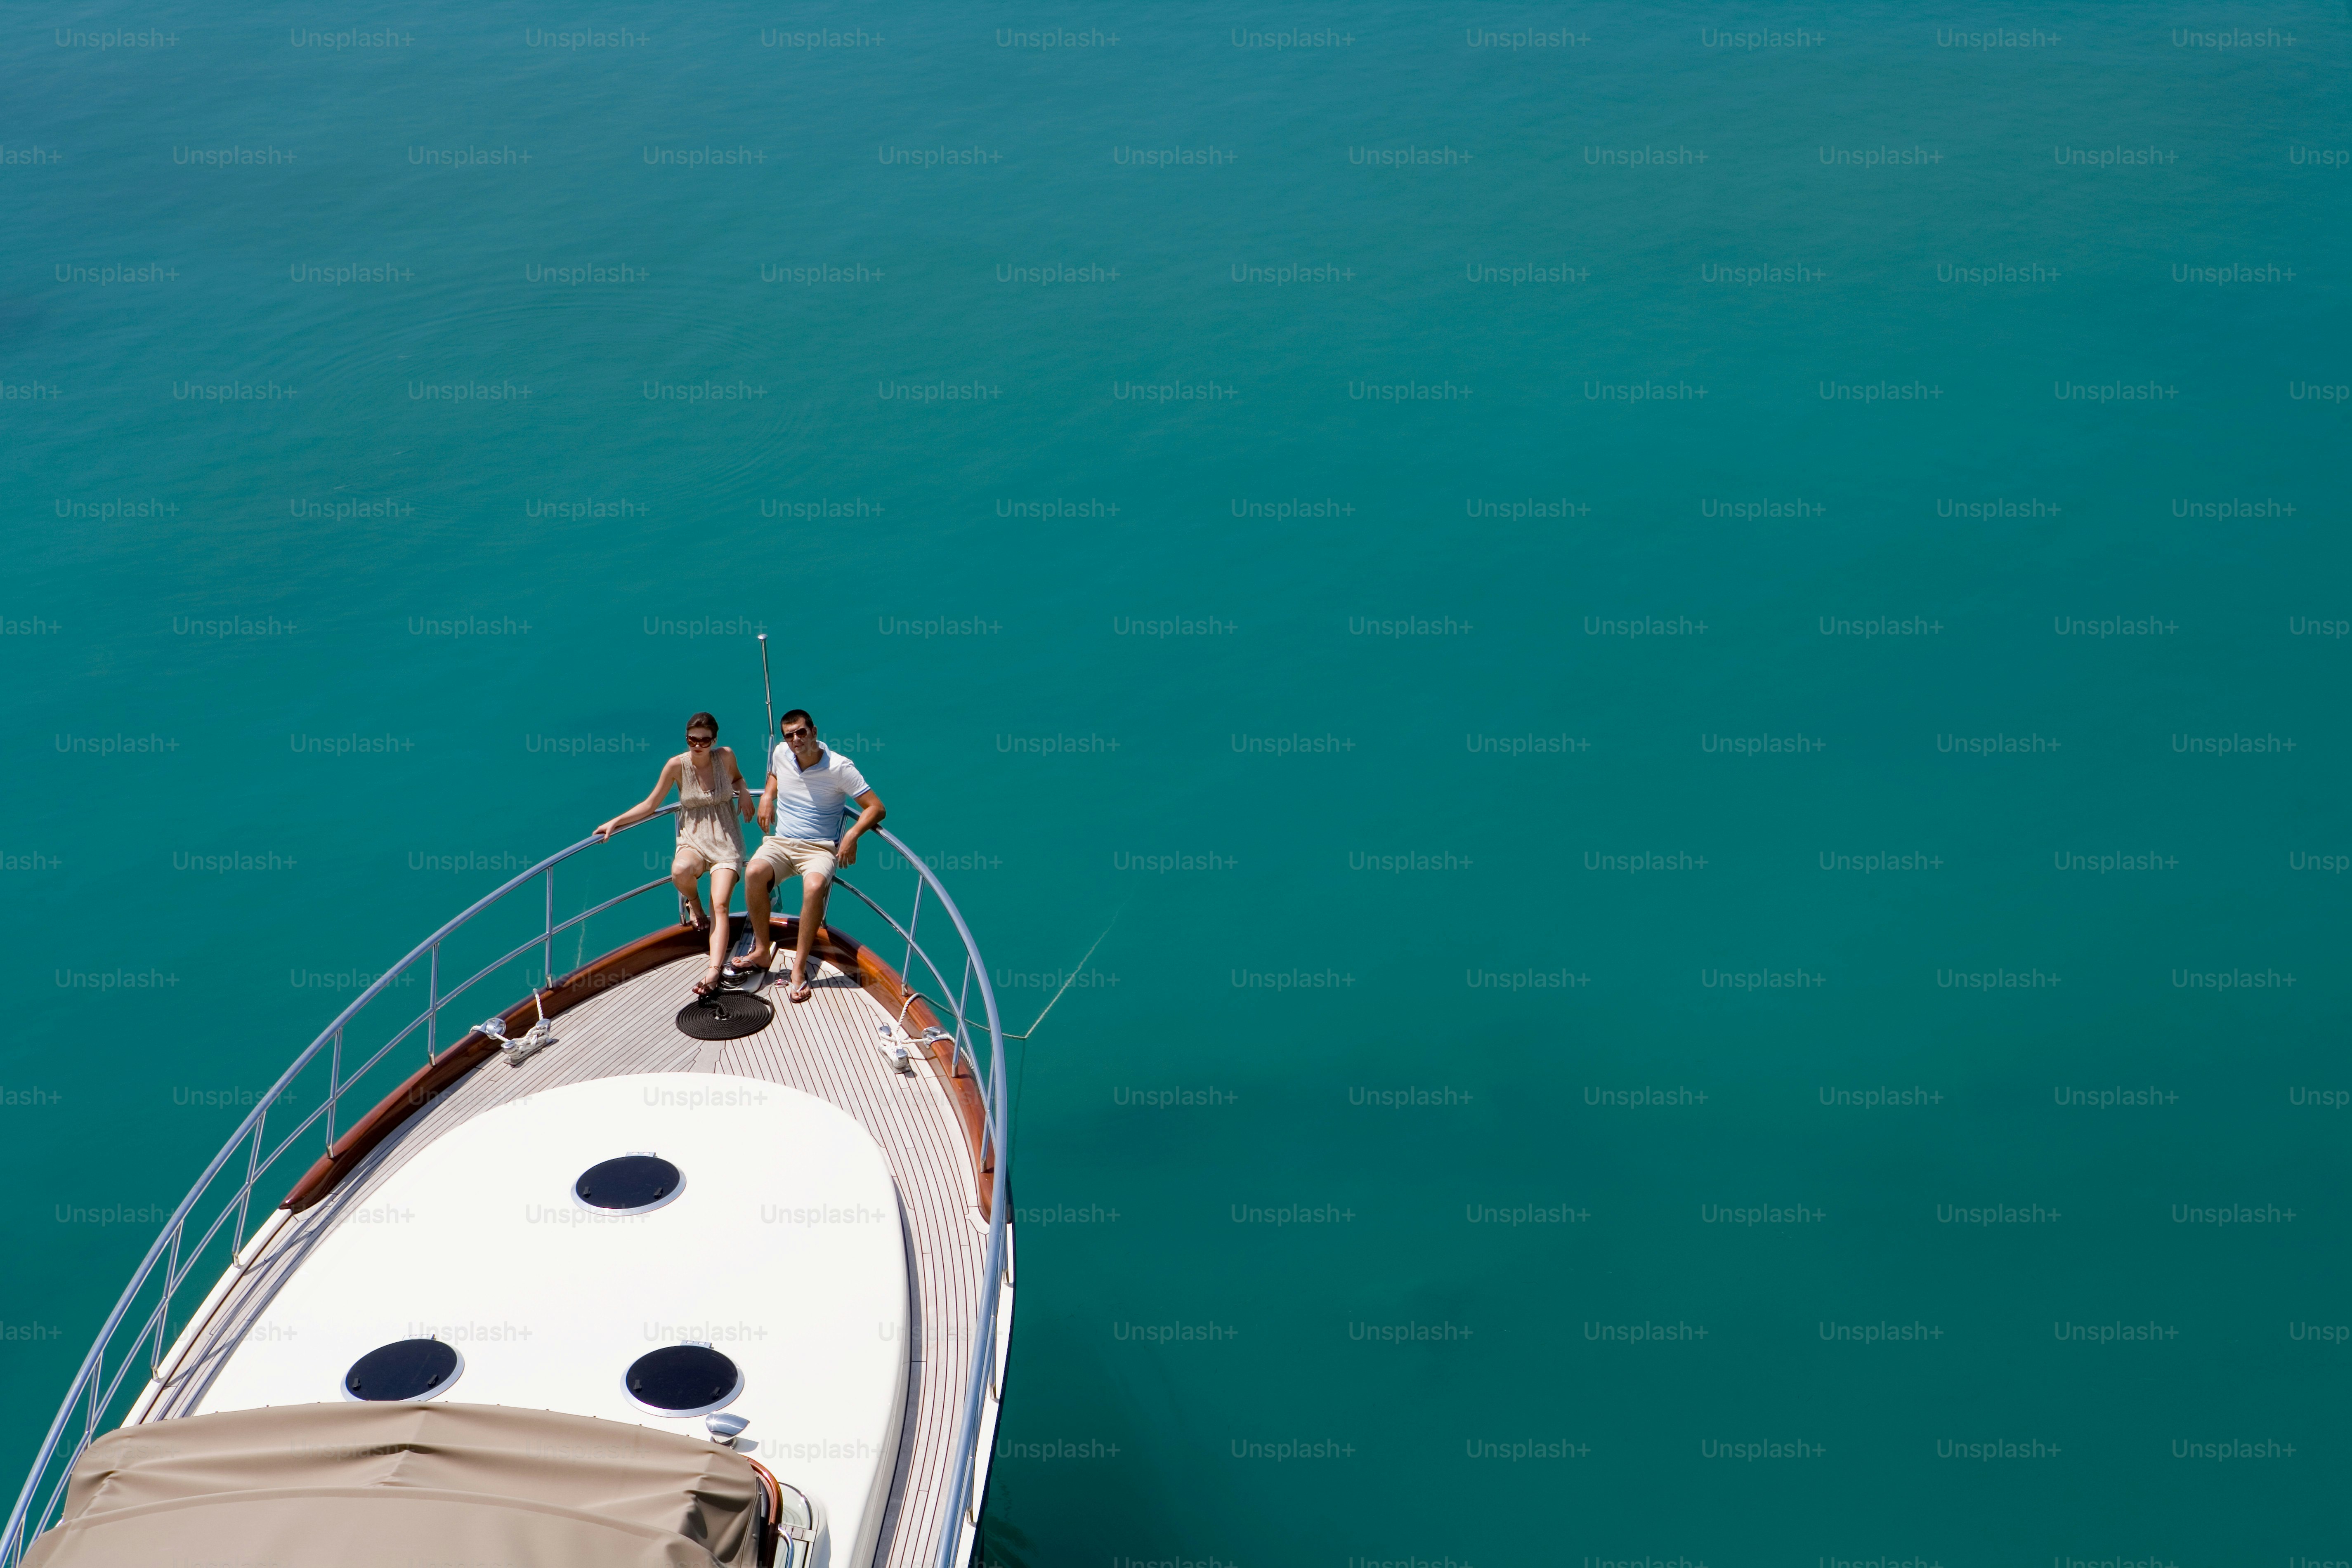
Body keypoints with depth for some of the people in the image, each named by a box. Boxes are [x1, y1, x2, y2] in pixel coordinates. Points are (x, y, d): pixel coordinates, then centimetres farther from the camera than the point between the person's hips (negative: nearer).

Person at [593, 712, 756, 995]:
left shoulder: (725, 757, -2)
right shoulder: (676, 765, -4)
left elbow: (737, 778, 22)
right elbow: (650, 805, 4)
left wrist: (744, 790, -1)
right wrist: (615, 822, -4)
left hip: (726, 843, 0)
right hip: (692, 840, 0)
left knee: (720, 905, -22)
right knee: (680, 871, -36)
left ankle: (714, 971, -34)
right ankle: (693, 904, 2)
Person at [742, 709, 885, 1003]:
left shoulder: (840, 768, -10)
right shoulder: (780, 754, 4)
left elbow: (876, 807, -8)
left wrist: (852, 835, -22)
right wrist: (768, 795, 9)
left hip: (820, 848, -4)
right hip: (779, 842, 4)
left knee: (815, 886, -38)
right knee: (754, 873, -31)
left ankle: (799, 967, -29)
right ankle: (763, 950, -16)